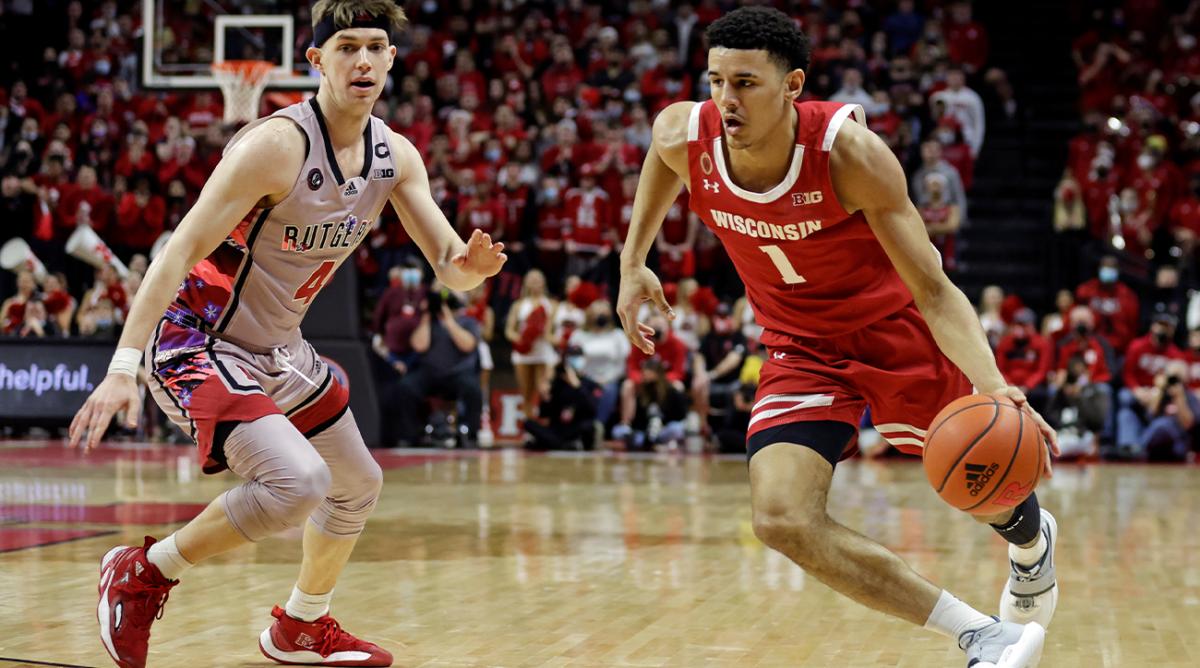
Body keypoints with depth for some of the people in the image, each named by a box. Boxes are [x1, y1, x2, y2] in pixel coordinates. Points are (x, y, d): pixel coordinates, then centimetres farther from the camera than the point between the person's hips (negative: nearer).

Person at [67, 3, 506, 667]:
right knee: (298, 480, -29)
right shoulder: (277, 144, -25)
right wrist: (123, 368, -35)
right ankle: (144, 573, -7)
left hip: (277, 349, 9)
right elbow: (181, 250, -27)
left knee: (358, 486, 21)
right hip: (200, 343, -9)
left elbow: (449, 266, 1)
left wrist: (470, 264, -26)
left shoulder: (395, 157, -2)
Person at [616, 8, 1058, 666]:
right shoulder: (683, 139, -22)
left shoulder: (848, 152, -32)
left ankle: (1033, 542, 56)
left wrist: (992, 386, -47)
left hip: (895, 328, -2)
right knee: (783, 521, -20)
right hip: (801, 348, 3)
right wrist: (633, 262, 6)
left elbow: (933, 291, -31)